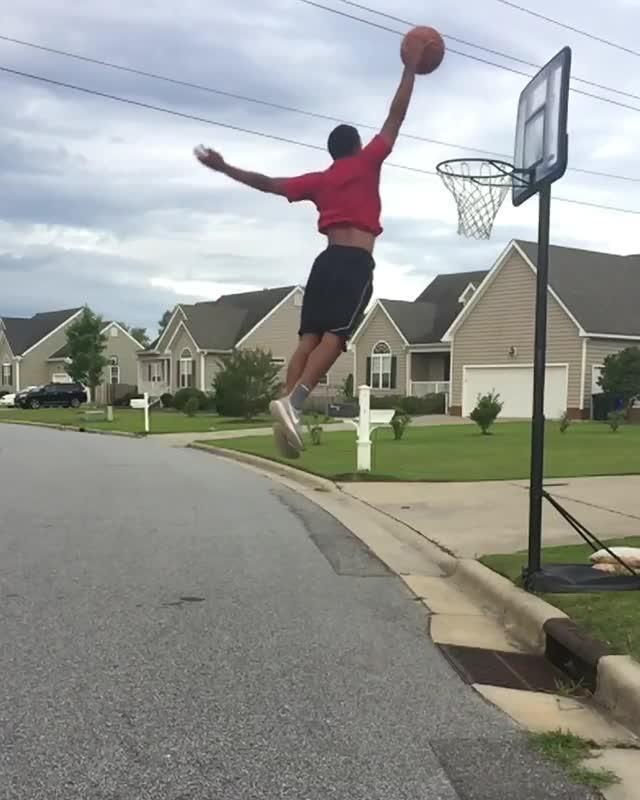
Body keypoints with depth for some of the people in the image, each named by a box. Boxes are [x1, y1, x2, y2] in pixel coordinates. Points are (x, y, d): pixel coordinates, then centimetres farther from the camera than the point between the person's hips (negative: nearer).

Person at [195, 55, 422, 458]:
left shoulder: (319, 180, 20)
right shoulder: (367, 163, 10)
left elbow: (267, 182, 21)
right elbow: (396, 117, 11)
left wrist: (223, 168, 31)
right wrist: (411, 69, 20)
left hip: (327, 259, 5)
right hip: (356, 263, -5)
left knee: (309, 337, -1)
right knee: (334, 336, -16)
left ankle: (290, 404, -12)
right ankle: (292, 402, -33)